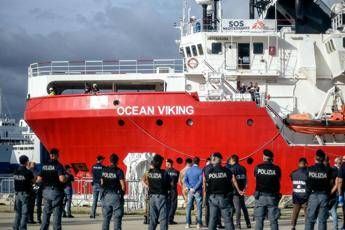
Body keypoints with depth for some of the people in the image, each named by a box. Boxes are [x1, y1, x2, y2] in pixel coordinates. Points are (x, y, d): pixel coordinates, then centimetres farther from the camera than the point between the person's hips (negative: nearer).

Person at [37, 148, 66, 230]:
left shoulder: (44, 166, 6)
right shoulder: (58, 165, -11)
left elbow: (39, 179, 5)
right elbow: (62, 179, -21)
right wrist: (66, 178, 0)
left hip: (46, 191, 5)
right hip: (56, 192, -5)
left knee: (46, 212, 13)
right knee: (57, 213, -1)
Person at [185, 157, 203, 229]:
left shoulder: (188, 170, 5)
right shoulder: (200, 171, -8)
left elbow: (185, 180, -1)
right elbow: (200, 181, -16)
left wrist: (190, 188, -7)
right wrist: (194, 189, -13)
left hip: (190, 191, 3)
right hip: (198, 191, -3)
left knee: (189, 207, 8)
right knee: (199, 207, 1)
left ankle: (188, 223, 4)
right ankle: (199, 223, -2)